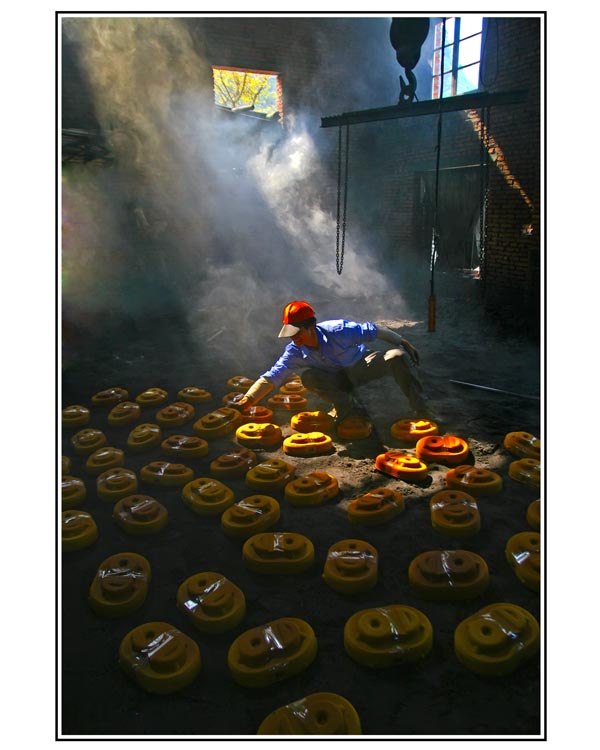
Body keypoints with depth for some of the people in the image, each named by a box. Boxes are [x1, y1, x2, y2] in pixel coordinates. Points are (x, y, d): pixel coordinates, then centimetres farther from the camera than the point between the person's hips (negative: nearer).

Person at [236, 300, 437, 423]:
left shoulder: (337, 331, -31)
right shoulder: (295, 352, -21)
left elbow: (373, 330, -21)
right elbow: (271, 378, -24)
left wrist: (403, 343, -13)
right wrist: (244, 403, -36)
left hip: (362, 364, -2)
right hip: (340, 381, 2)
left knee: (397, 357, -28)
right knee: (308, 377, -28)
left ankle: (422, 409, -19)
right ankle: (348, 407, -13)